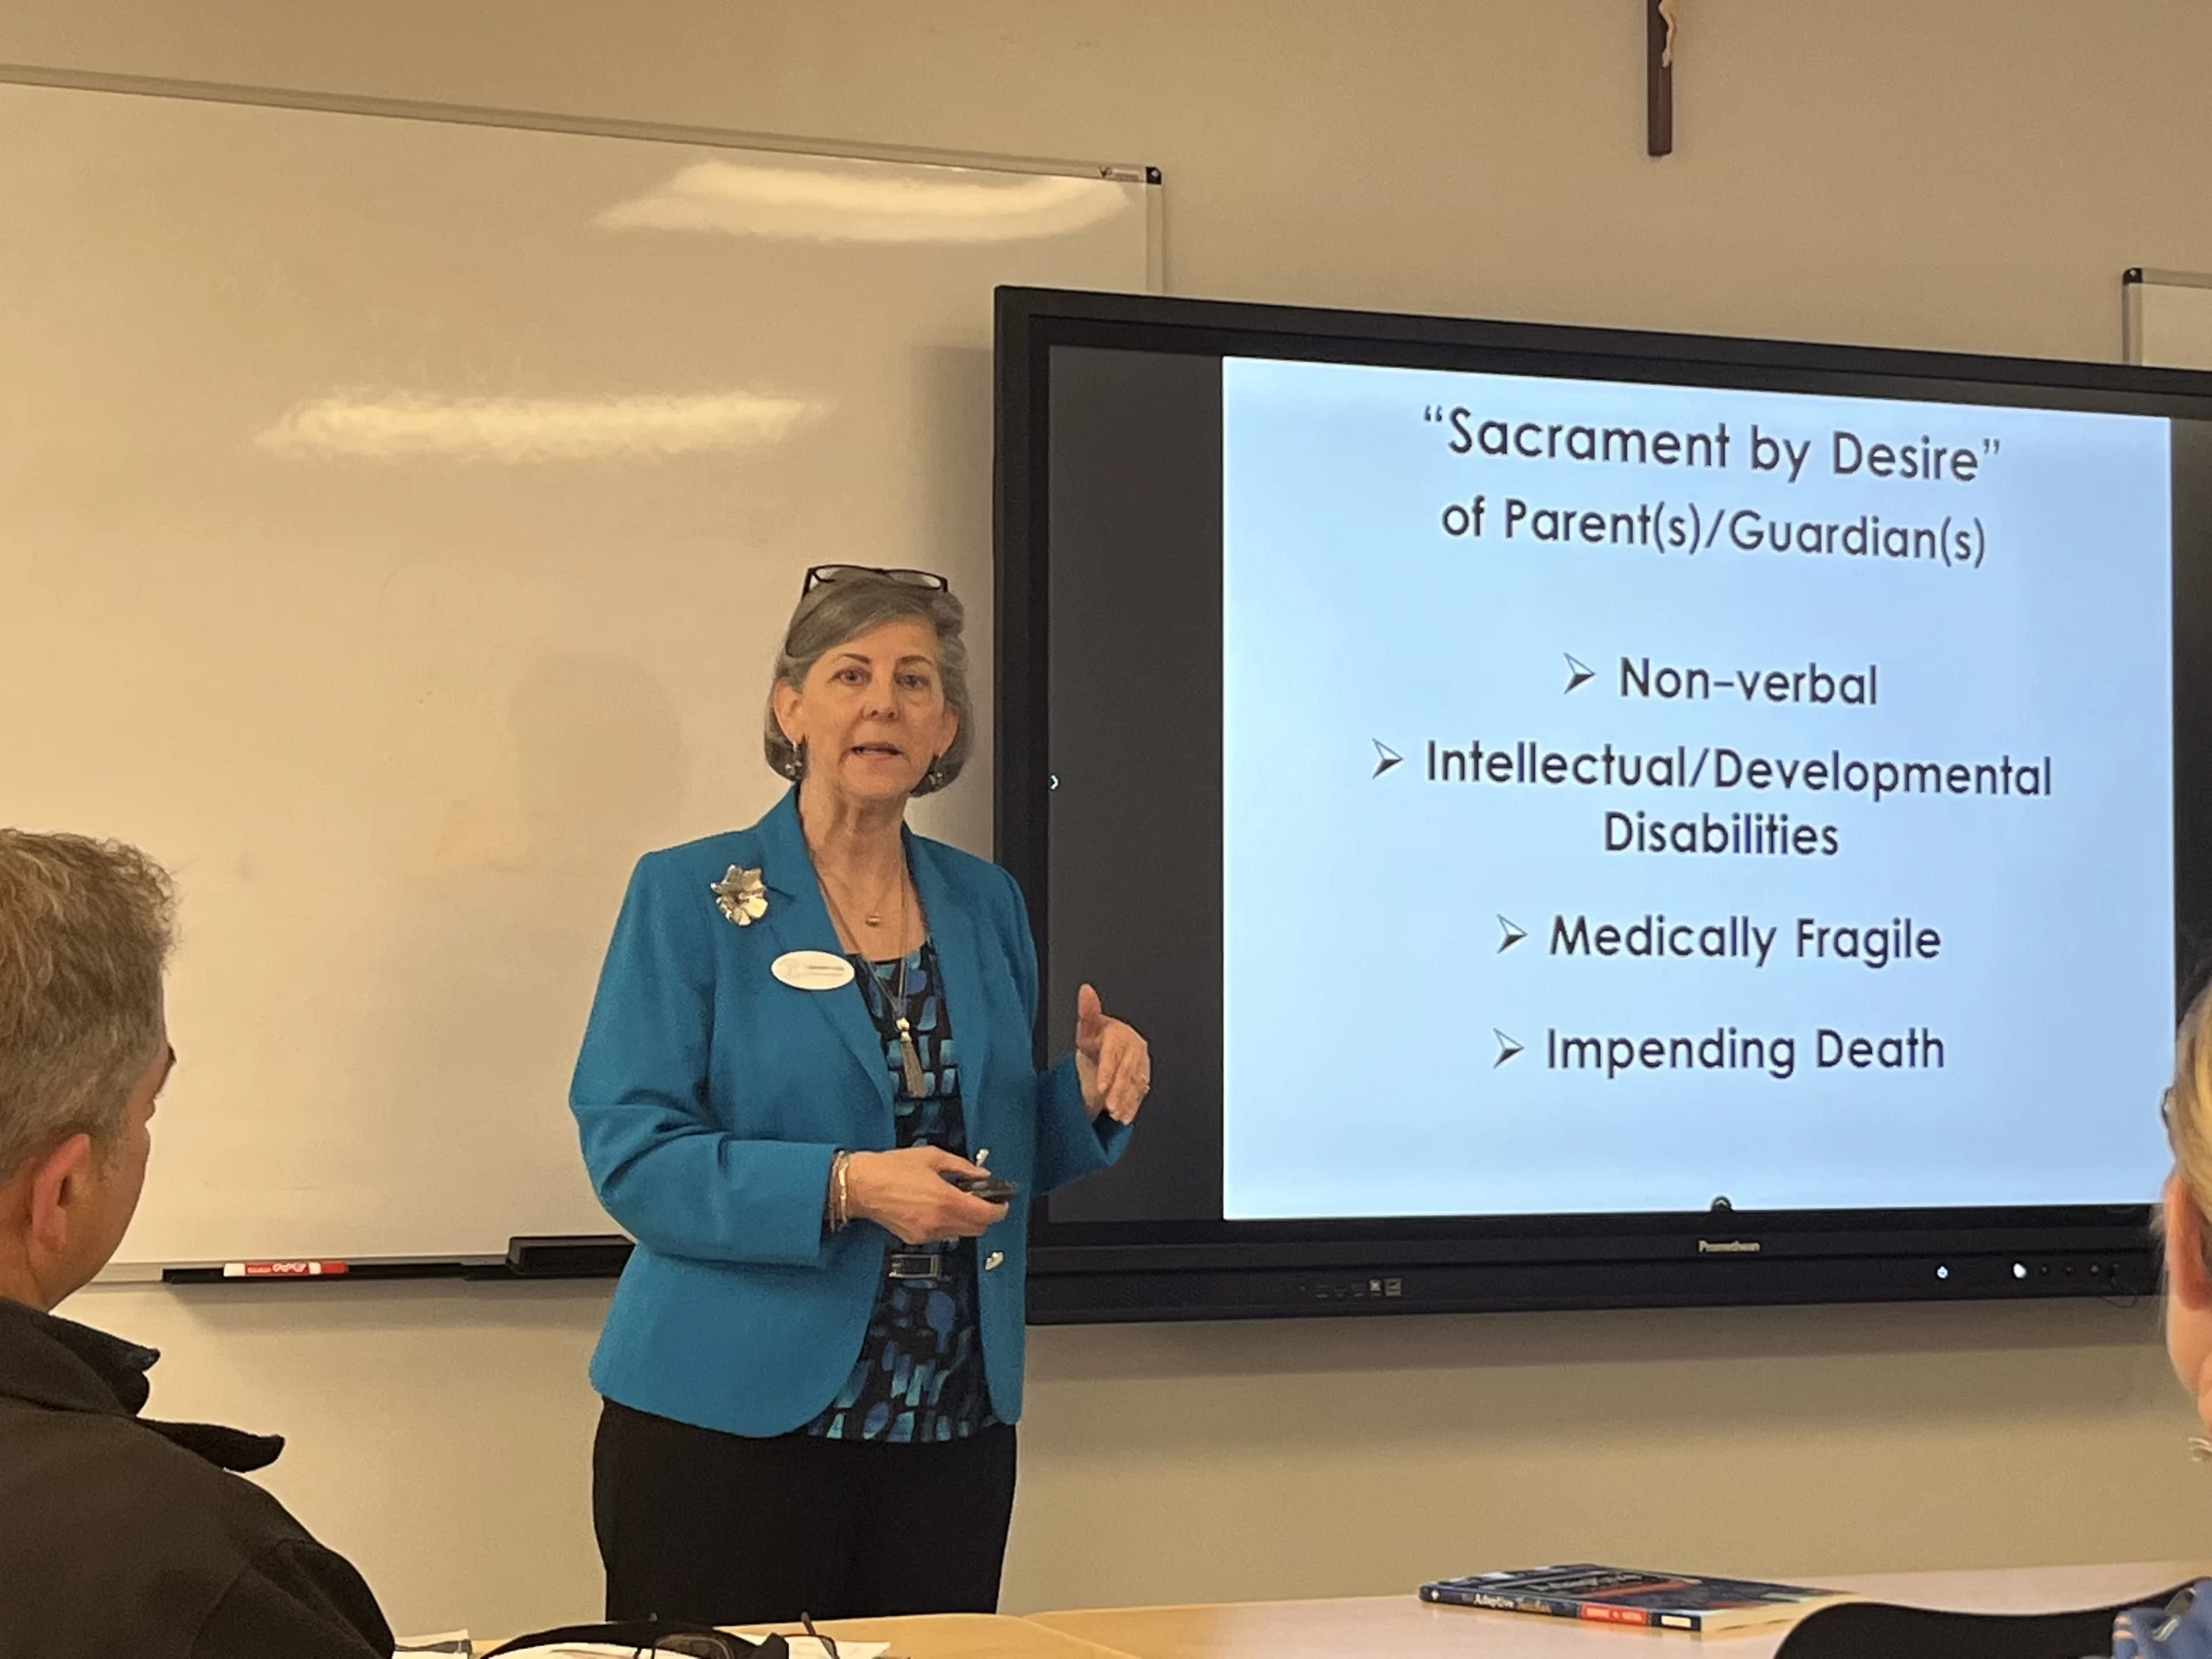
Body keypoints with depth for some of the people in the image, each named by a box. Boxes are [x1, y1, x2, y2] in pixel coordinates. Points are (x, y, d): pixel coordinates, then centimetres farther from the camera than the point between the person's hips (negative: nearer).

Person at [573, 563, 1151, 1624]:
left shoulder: (986, 907, 10)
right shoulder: (690, 898, -4)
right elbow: (631, 1153, -12)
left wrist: (1087, 1094, -3)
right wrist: (842, 1188, -24)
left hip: (952, 1430, 5)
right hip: (730, 1421, -4)